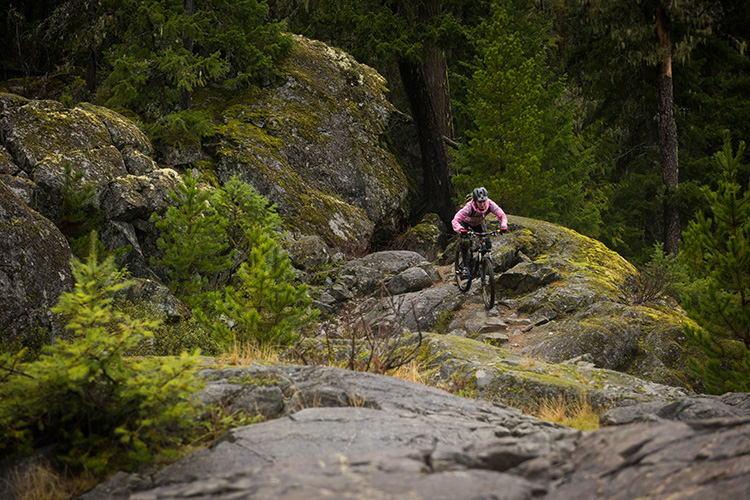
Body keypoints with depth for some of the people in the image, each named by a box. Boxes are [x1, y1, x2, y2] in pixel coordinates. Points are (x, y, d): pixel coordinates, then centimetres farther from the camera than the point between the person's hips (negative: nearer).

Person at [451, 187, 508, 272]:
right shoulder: (469, 207, -42)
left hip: (479, 223, 4)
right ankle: (465, 263, -8)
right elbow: (455, 221, -46)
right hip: (466, 222, -4)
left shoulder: (490, 204, -33)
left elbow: (502, 215, -26)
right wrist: (461, 230, -65)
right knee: (465, 242, -27)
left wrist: (503, 226, -46)